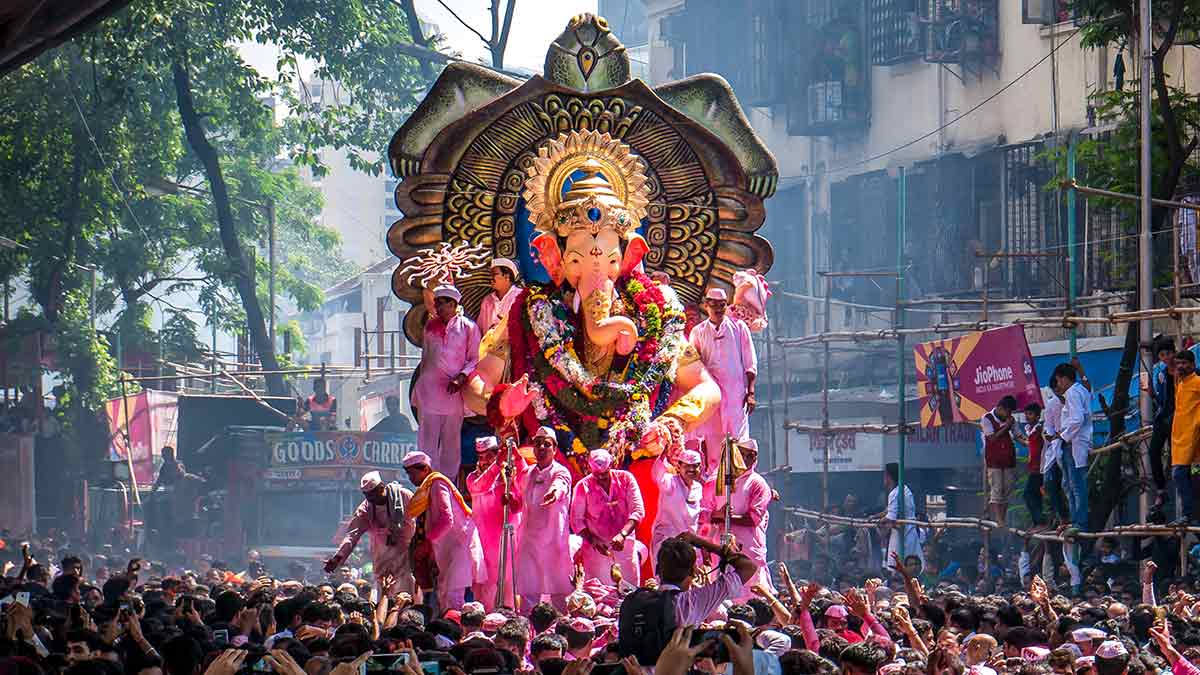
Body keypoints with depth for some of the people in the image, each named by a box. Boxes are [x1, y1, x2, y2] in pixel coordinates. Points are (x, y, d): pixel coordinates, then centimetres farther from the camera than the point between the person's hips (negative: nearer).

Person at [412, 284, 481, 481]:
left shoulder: (468, 327, 1)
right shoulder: (430, 326, 13)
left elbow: (475, 359, 0)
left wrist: (461, 378, -16)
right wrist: (418, 390, 17)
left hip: (453, 391, -3)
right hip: (429, 389, 3)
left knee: (451, 442, 3)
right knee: (427, 439, 0)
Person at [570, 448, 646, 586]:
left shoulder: (626, 479, -2)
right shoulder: (583, 487, -3)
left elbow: (638, 510, -8)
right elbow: (576, 520, -2)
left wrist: (623, 534, -24)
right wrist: (594, 541, -17)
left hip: (624, 546, 1)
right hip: (596, 549, -1)